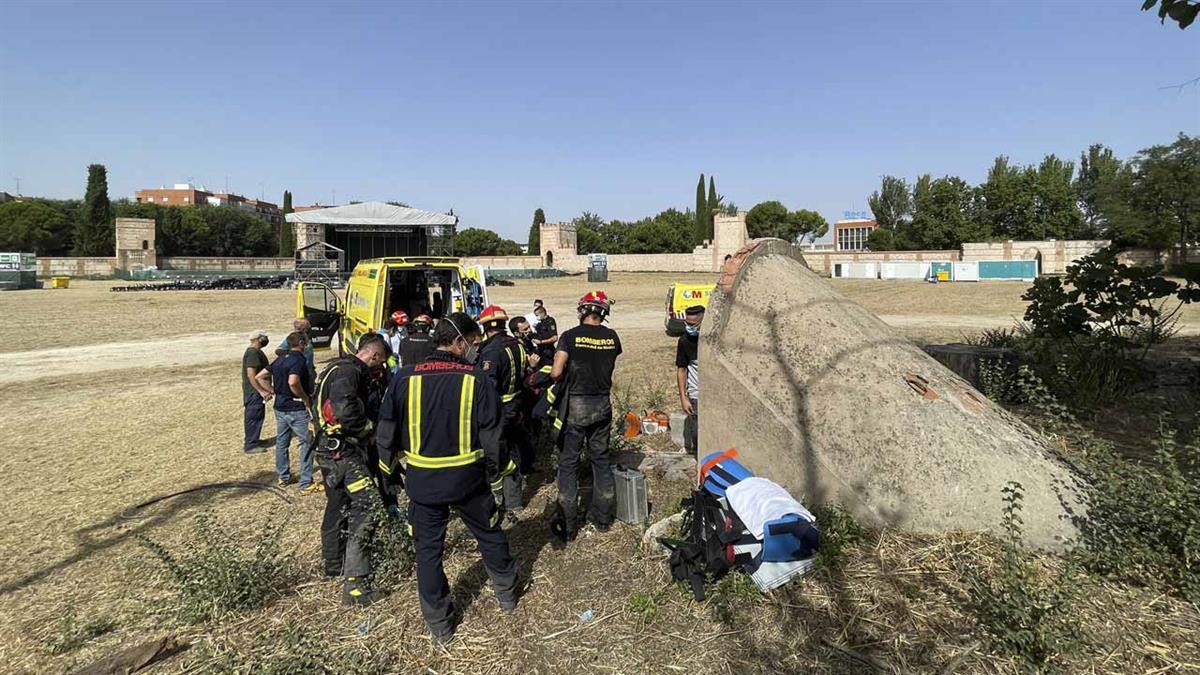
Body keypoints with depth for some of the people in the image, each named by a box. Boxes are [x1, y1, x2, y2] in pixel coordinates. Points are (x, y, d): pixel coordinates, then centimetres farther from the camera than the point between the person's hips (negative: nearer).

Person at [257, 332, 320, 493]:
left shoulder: (280, 359, 9)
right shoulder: (299, 360, -17)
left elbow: (260, 377, 14)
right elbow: (293, 382, -32)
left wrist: (275, 391, 12)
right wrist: (306, 399, -20)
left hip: (280, 407, 9)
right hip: (296, 408, -8)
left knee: (281, 442, 18)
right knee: (306, 444, -2)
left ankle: (283, 477, 31)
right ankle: (306, 484, -2)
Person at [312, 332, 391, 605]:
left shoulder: (342, 368, 18)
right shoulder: (348, 371, -16)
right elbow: (345, 411, -31)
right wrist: (370, 429, -17)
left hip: (331, 449, 11)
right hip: (341, 449, -11)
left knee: (338, 506, 22)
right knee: (367, 504, -17)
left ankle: (333, 564, 38)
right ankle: (354, 582, -20)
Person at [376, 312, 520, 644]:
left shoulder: (405, 379, -7)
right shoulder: (475, 380, -13)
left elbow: (386, 434, 0)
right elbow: (491, 436, -12)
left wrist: (389, 473, 14)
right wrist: (498, 473, 4)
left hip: (422, 481, 1)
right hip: (468, 478, -1)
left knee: (428, 549, 15)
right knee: (490, 535, 21)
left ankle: (439, 623, 27)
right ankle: (507, 593, 39)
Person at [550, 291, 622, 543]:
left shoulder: (571, 336, -13)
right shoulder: (612, 337, -1)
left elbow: (556, 373, -17)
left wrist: (565, 377, 3)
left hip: (576, 406, -4)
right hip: (603, 405, 4)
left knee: (568, 464, 6)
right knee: (601, 459, 17)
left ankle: (567, 526, 10)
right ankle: (602, 517, 27)